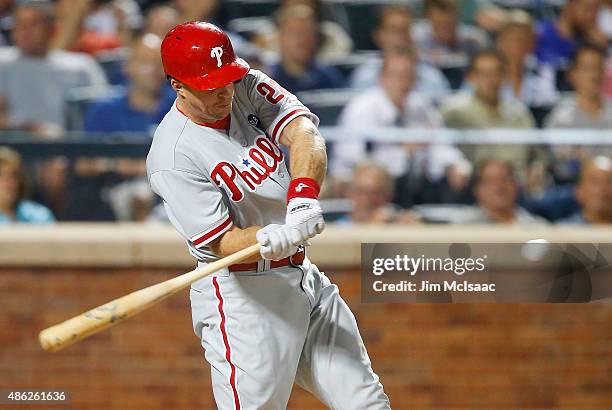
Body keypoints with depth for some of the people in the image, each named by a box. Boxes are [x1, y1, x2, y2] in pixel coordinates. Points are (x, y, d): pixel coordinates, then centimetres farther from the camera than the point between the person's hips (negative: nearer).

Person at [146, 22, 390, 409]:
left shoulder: (249, 89, -1)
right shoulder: (172, 156, -18)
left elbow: (304, 134, -17)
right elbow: (222, 242, -22)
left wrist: (303, 196, -36)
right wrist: (271, 240, -42)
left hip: (304, 278, 7)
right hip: (240, 295, -7)